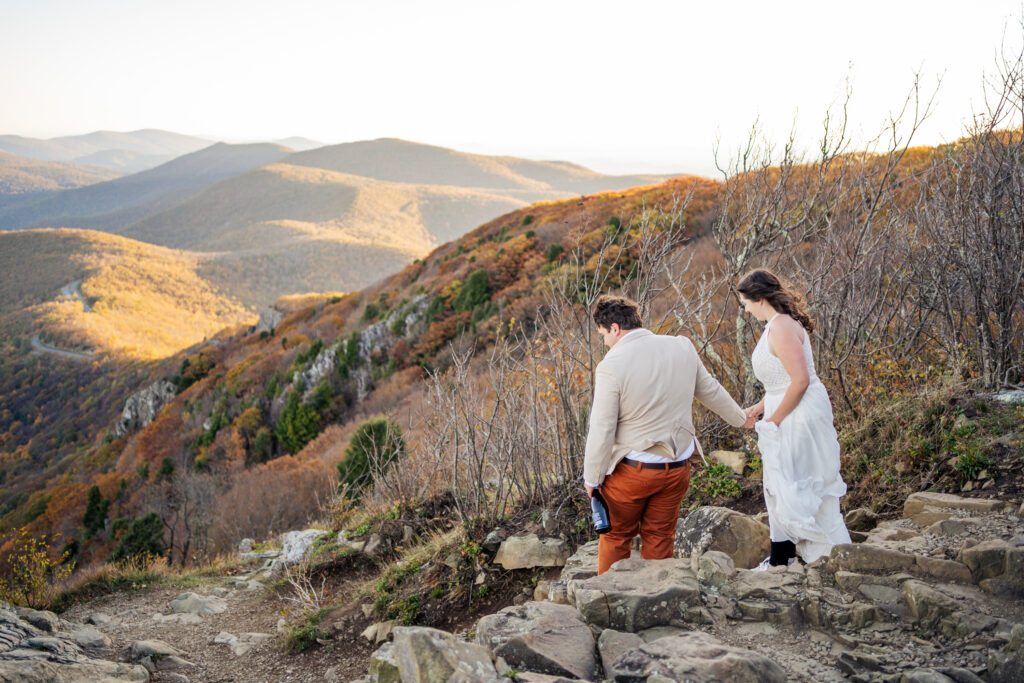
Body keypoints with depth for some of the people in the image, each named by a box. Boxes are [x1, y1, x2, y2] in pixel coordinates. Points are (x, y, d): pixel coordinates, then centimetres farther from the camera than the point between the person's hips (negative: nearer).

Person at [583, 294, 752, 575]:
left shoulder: (611, 366, -19)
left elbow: (602, 429, -17)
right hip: (677, 466, 5)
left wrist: (592, 478, -5)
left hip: (631, 469, -4)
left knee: (616, 536, 15)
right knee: (659, 536, 18)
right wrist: (741, 418, 31)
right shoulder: (682, 348, -2)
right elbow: (710, 390, 13)